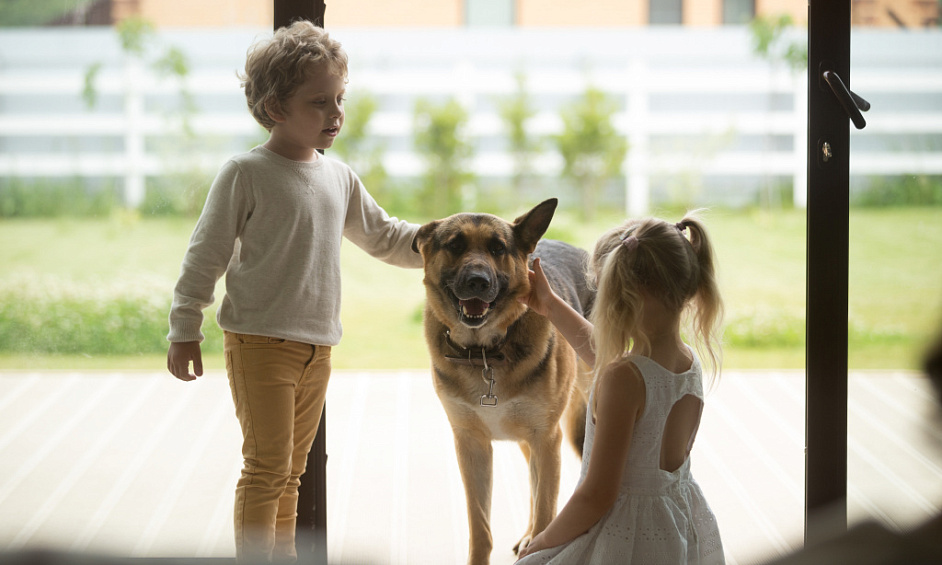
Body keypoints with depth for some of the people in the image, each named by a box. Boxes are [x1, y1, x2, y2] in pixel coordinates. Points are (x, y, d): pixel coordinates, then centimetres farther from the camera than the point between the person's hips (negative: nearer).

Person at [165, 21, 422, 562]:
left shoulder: (340, 178, 10)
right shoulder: (246, 174, -9)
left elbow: (384, 236, 21)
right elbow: (207, 254, -6)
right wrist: (185, 330, -7)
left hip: (317, 347, 7)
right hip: (260, 341, -7)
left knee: (292, 471, 15)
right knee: (268, 468, -8)